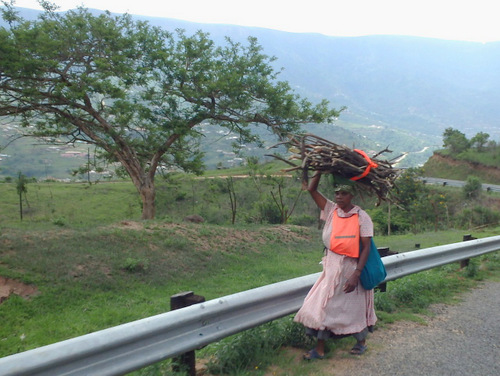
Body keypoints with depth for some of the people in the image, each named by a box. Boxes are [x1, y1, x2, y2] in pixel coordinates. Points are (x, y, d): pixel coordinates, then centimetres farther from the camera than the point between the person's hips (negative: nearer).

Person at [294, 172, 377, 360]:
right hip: (332, 266, 4)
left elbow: (366, 247, -14)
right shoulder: (331, 210, 0)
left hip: (352, 267, -4)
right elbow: (312, 189, -3)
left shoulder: (361, 217, -12)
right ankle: (320, 349, 23)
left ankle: (361, 342, 32)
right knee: (323, 304, 8)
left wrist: (356, 274, -20)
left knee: (355, 305, 10)